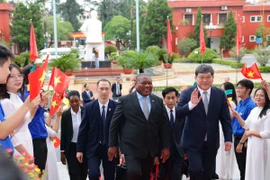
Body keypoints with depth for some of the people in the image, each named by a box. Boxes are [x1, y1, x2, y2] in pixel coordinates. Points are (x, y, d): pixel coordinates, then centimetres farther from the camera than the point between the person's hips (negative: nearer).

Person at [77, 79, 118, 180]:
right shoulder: (89, 107, -3)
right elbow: (83, 129, 0)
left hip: (110, 148, 0)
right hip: (93, 148, 0)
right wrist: (80, 149, -1)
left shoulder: (116, 106, -6)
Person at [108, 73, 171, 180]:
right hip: (131, 147, -4)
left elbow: (164, 124, 8)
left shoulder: (158, 101, 6)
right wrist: (113, 145, -2)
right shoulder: (125, 100, -4)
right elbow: (115, 124, -1)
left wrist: (166, 146, 4)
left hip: (151, 148, 4)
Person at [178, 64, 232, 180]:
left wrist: (228, 139, 1)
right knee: (196, 170, -13)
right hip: (192, 142, -3)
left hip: (211, 143, 3)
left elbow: (225, 119, 5)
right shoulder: (187, 93, -7)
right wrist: (191, 104, -30)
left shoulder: (220, 94, 0)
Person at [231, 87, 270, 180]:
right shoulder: (254, 110, 7)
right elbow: (246, 126, 9)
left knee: (258, 171, 6)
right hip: (251, 144, 7)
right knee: (251, 169, 18)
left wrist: (251, 132, -11)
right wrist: (238, 117, -5)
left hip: (260, 145, -7)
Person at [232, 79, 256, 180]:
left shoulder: (250, 105, -18)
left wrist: (241, 142, -18)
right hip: (237, 138, 8)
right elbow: (232, 119, 17)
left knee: (245, 168, 4)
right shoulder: (239, 104, 9)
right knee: (241, 167, 18)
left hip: (244, 140, -8)